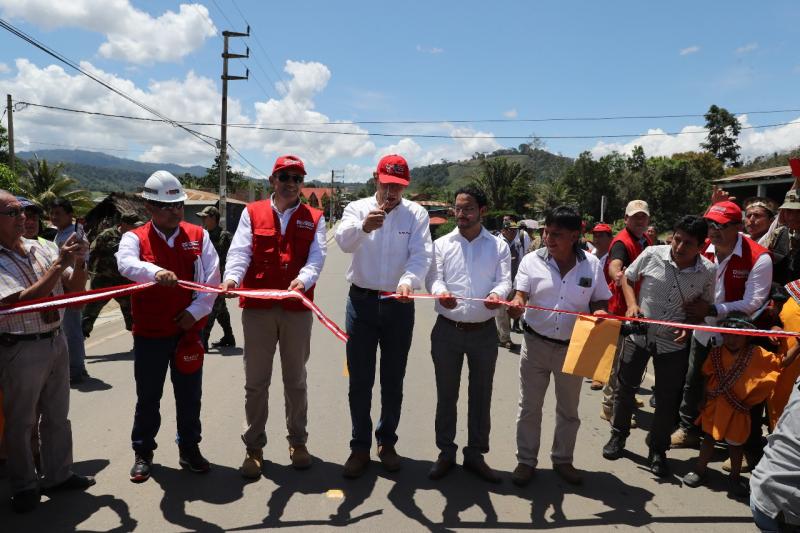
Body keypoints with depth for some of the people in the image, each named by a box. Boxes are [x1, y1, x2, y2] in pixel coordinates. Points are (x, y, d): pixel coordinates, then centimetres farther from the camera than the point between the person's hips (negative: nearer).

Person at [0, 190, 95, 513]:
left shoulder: (40, 249, 4)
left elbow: (75, 289, 8)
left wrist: (78, 262, -11)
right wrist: (59, 264, -23)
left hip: (56, 341, 6)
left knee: (57, 416, 16)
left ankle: (58, 475, 31)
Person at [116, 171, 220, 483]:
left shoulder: (198, 236, 2)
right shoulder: (135, 238, -3)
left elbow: (212, 279, 0)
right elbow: (126, 264, -26)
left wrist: (196, 311, -11)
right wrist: (155, 272, -46)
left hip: (189, 330, 1)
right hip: (149, 332, -1)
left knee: (189, 395, 12)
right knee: (147, 396, 12)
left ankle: (189, 448, 29)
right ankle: (143, 453, 29)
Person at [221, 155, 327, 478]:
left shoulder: (314, 219, 6)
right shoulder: (252, 213, 7)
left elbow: (316, 257, -8)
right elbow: (240, 251, -6)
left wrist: (303, 280, -29)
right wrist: (232, 277, -27)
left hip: (297, 309, 0)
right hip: (257, 308, 0)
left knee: (296, 380, 12)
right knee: (256, 381, 8)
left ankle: (298, 442, 29)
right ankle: (254, 447, 22)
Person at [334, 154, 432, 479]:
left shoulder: (416, 214, -1)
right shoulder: (358, 208, -1)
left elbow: (421, 255, -13)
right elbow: (344, 241, -20)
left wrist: (408, 281, -34)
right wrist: (363, 226, -43)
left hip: (399, 304, 0)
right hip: (362, 302, 0)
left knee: (393, 379, 11)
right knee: (360, 379, 5)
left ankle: (387, 442, 28)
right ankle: (360, 446, 19)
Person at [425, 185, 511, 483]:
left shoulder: (499, 246, 5)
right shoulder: (442, 244, 5)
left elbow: (504, 280, -7)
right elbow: (434, 278, -7)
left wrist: (496, 294, -31)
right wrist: (441, 293, -31)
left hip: (484, 332, 0)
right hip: (447, 330, 0)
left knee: (481, 395, 11)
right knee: (446, 394, 10)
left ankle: (475, 454, 27)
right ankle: (446, 453, 26)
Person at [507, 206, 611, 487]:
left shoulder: (591, 264, -4)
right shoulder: (532, 260, -8)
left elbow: (600, 301, 5)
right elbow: (520, 295, -15)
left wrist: (600, 311, -18)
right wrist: (516, 305, -38)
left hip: (572, 347, 1)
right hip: (536, 344, -1)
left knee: (568, 409, 16)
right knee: (529, 407, 8)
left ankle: (563, 460, 35)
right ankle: (526, 460, 25)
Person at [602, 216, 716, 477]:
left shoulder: (708, 271, -10)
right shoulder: (652, 254, -14)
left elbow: (706, 306, 5)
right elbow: (628, 277, 3)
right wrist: (632, 303, -13)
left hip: (674, 342, 1)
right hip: (638, 334, 0)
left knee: (668, 399, 8)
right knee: (625, 387, 12)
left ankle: (658, 450, 29)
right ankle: (618, 435, 34)